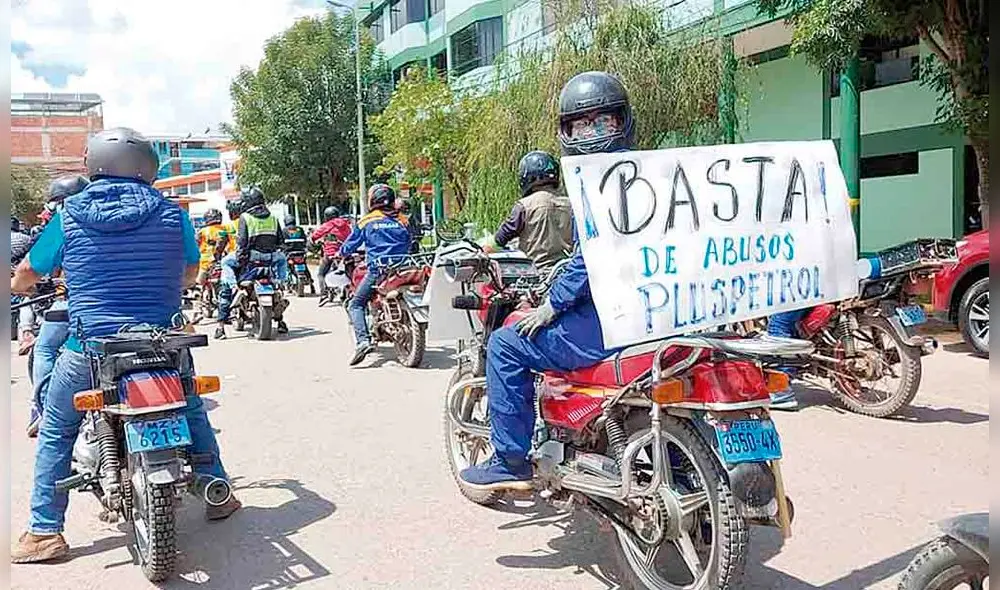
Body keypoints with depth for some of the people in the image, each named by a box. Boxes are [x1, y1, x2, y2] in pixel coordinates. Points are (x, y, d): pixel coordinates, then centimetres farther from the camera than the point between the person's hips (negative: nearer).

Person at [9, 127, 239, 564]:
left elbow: (26, 275, 10)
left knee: (55, 433, 19)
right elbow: (190, 272, 15)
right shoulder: (171, 214, -1)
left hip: (89, 348, -1)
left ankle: (44, 532, 20)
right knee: (192, 412, 24)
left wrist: (18, 283, 35)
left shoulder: (68, 216, -2)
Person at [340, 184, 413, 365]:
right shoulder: (402, 220, 13)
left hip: (377, 269, -4)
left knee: (355, 304, 2)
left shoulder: (366, 222, 4)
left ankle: (363, 340, -18)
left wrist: (340, 254, 33)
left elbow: (350, 245, 12)